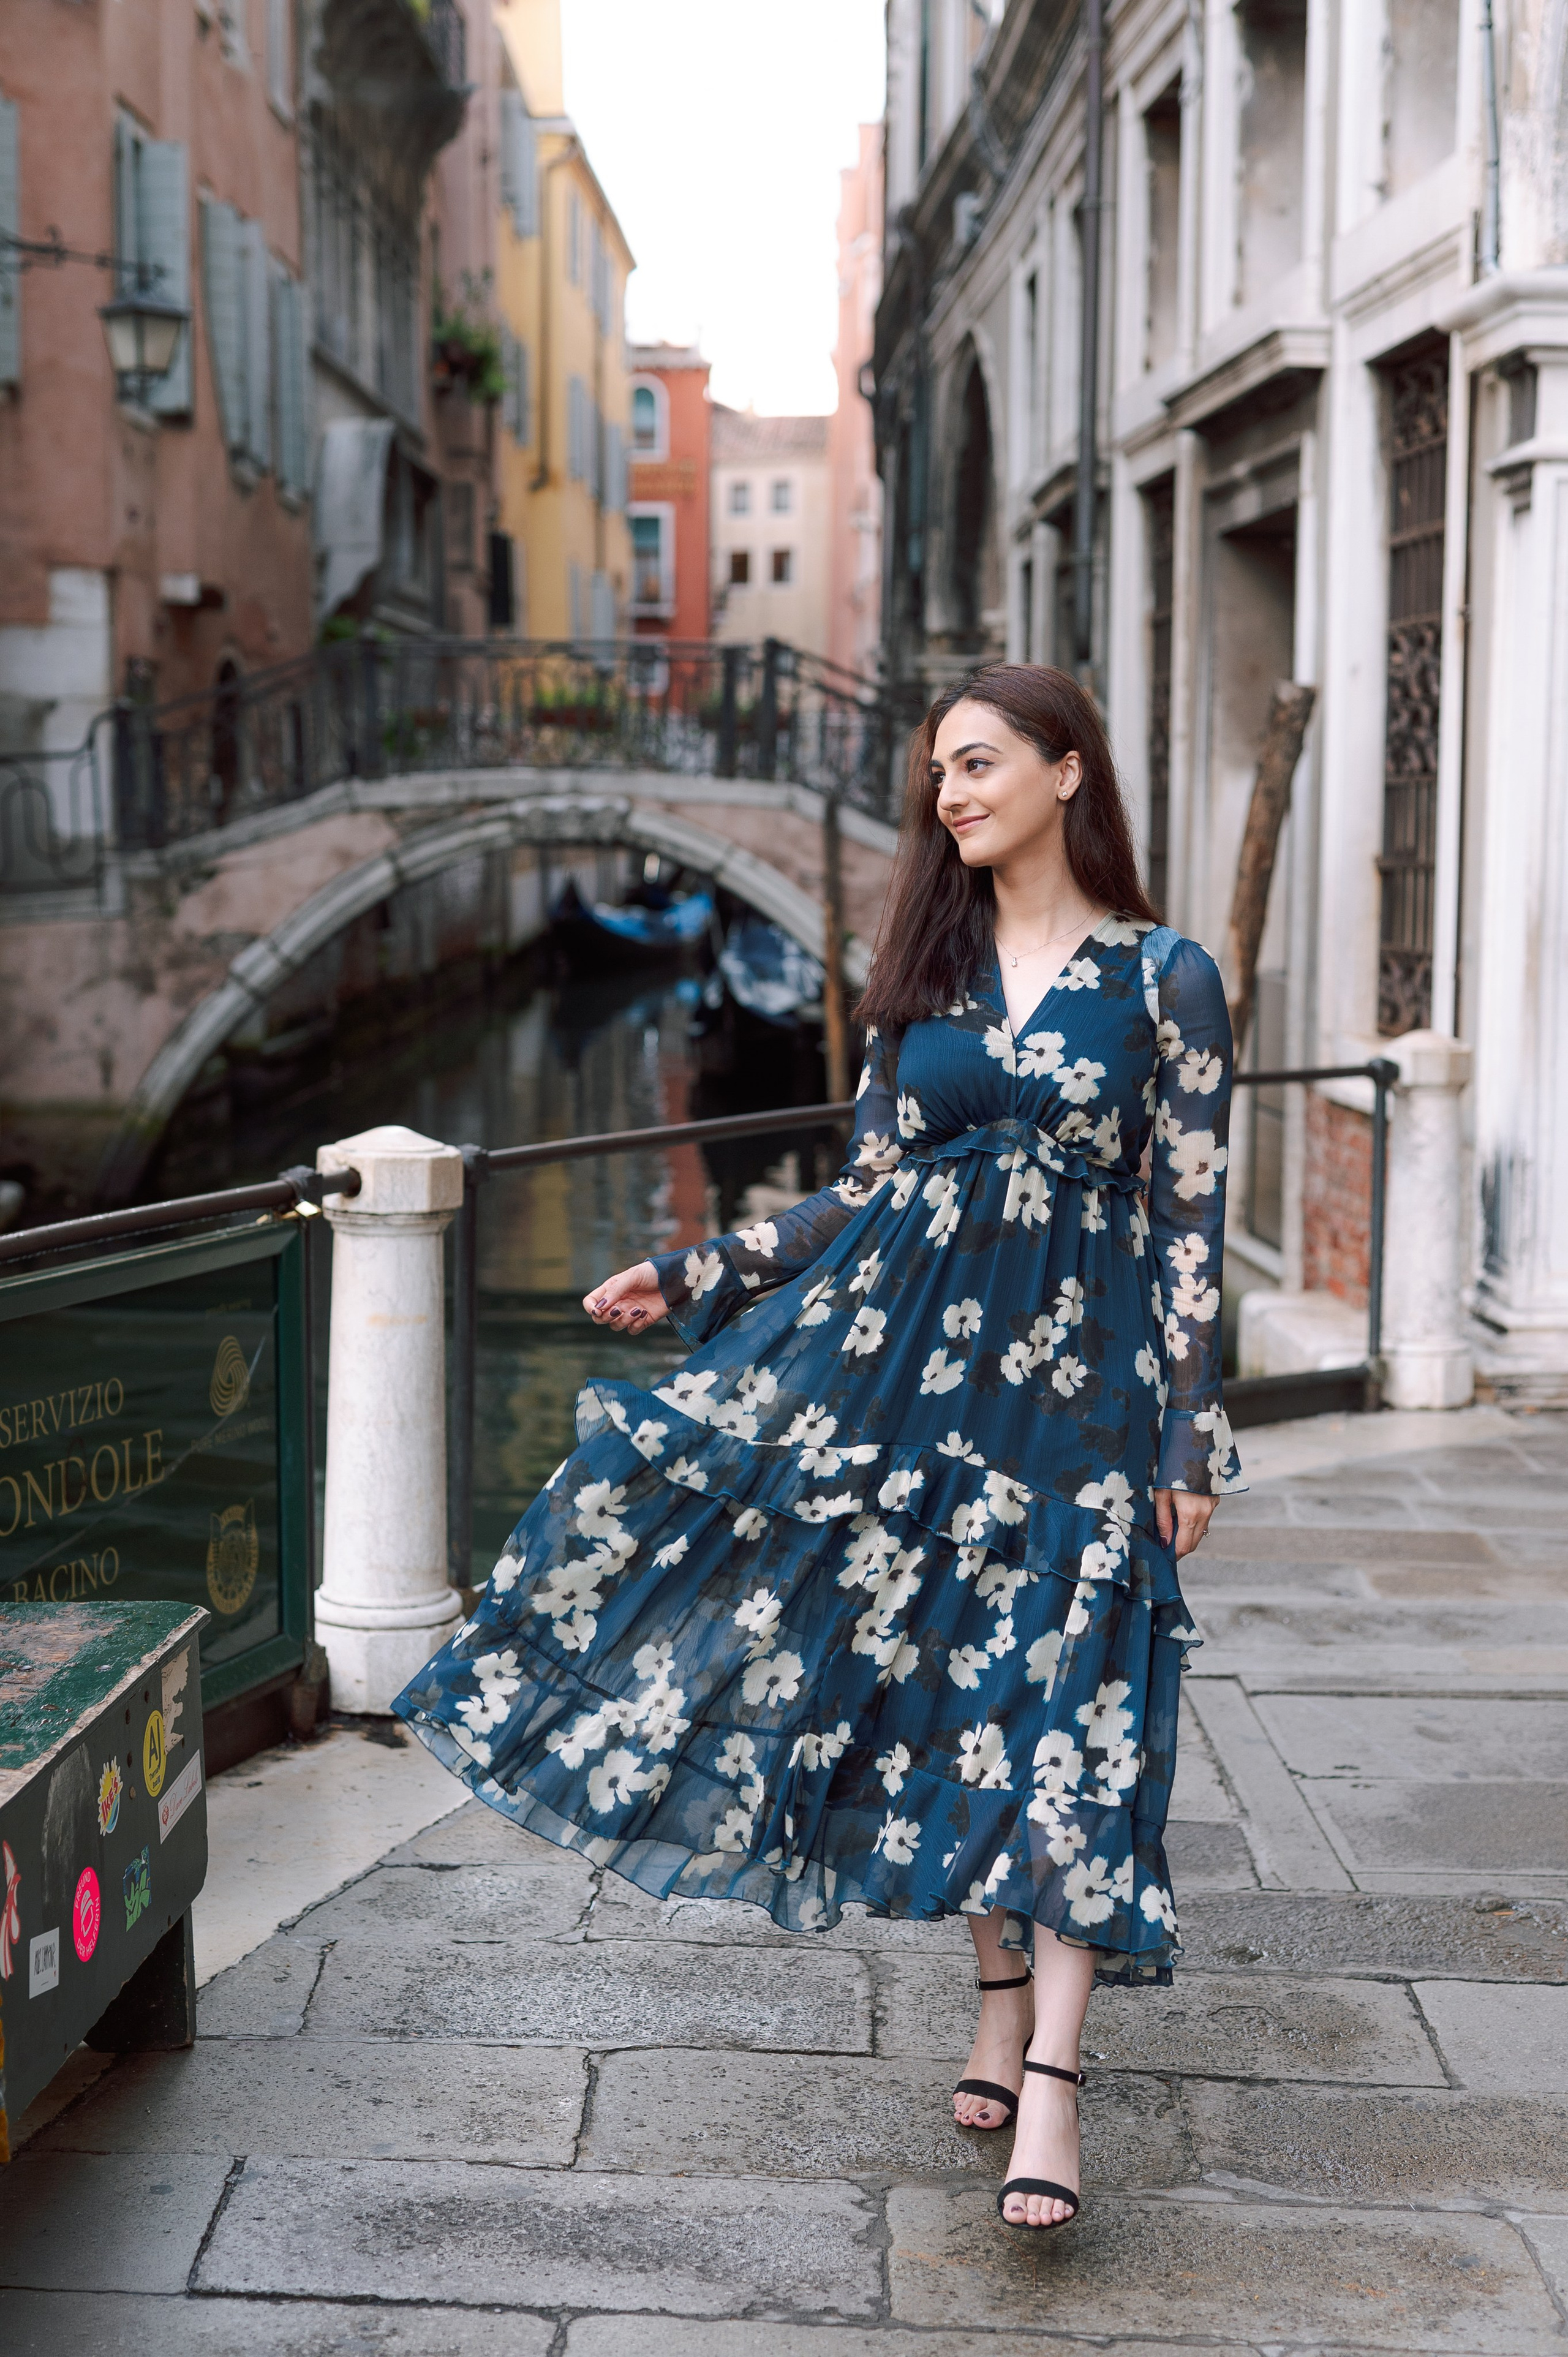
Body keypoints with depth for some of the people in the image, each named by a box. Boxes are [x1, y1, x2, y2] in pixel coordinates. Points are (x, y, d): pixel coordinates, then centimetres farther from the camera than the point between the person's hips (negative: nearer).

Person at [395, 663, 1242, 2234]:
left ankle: (1051, 2075, -4)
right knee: (939, 1677, 6)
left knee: (1063, 1696, -6)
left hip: (1079, 1370, -4)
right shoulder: (927, 969, 8)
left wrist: (1192, 1443, -5)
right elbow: (871, 1189, 11)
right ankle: (1000, 2005, 21)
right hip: (909, 1347, 4)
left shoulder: (1166, 979, -2)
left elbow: (1190, 1223, -3)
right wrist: (692, 1279, 6)